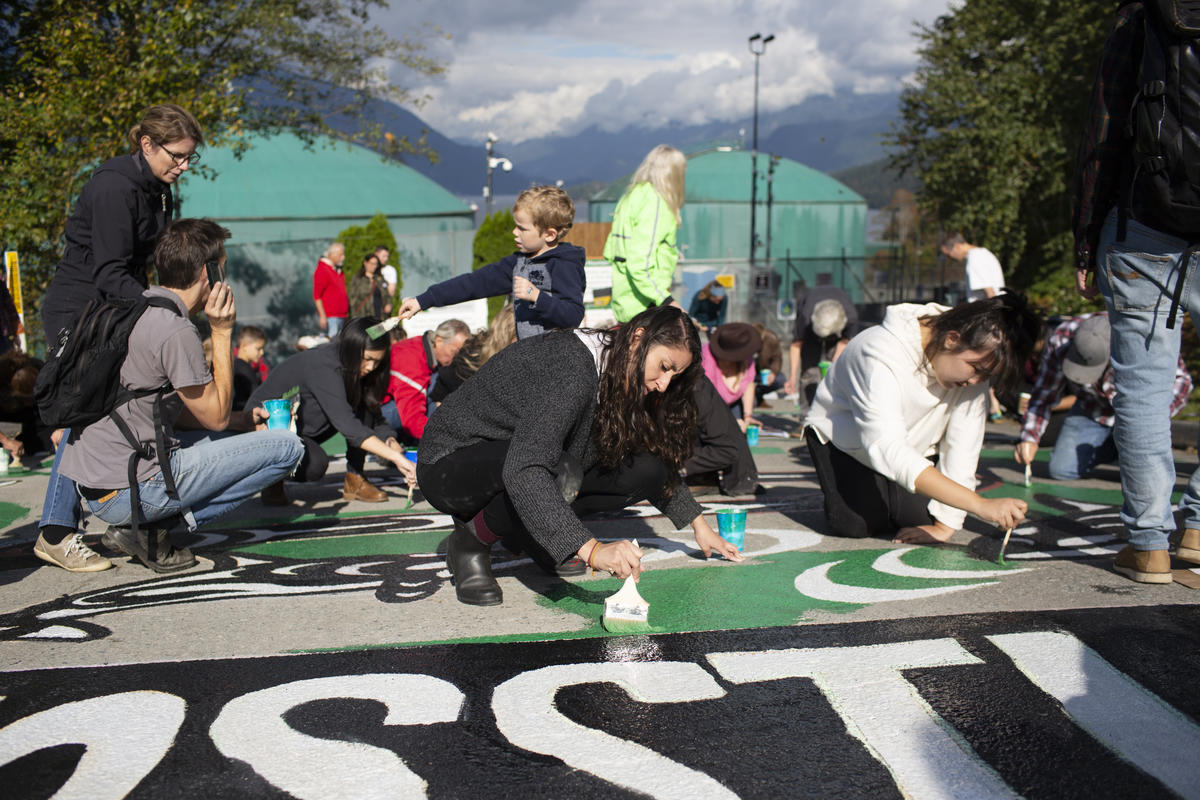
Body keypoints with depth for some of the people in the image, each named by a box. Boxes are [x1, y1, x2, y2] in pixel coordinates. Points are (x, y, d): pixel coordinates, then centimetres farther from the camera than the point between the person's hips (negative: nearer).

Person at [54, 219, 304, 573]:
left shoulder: (134, 308, 12)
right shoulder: (176, 331, -18)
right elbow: (216, 416, -8)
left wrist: (245, 420, 15)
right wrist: (222, 332, -6)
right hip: (129, 490, -9)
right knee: (286, 446, -7)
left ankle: (146, 522, 8)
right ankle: (150, 527, -6)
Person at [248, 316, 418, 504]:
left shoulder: (359, 371, -6)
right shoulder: (322, 366, -30)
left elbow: (375, 419, -2)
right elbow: (347, 425, -40)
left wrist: (393, 444, -24)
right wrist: (396, 457, -45)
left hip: (302, 429, 8)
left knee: (363, 406, -13)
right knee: (315, 464, -36)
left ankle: (355, 481, -7)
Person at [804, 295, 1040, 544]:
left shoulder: (975, 358, -23)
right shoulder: (880, 355, -40)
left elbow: (963, 444, -21)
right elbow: (887, 450, -48)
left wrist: (945, 525, -24)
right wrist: (980, 504, -54)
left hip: (910, 443, 5)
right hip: (844, 436, -4)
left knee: (919, 517, -15)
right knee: (856, 524, -21)